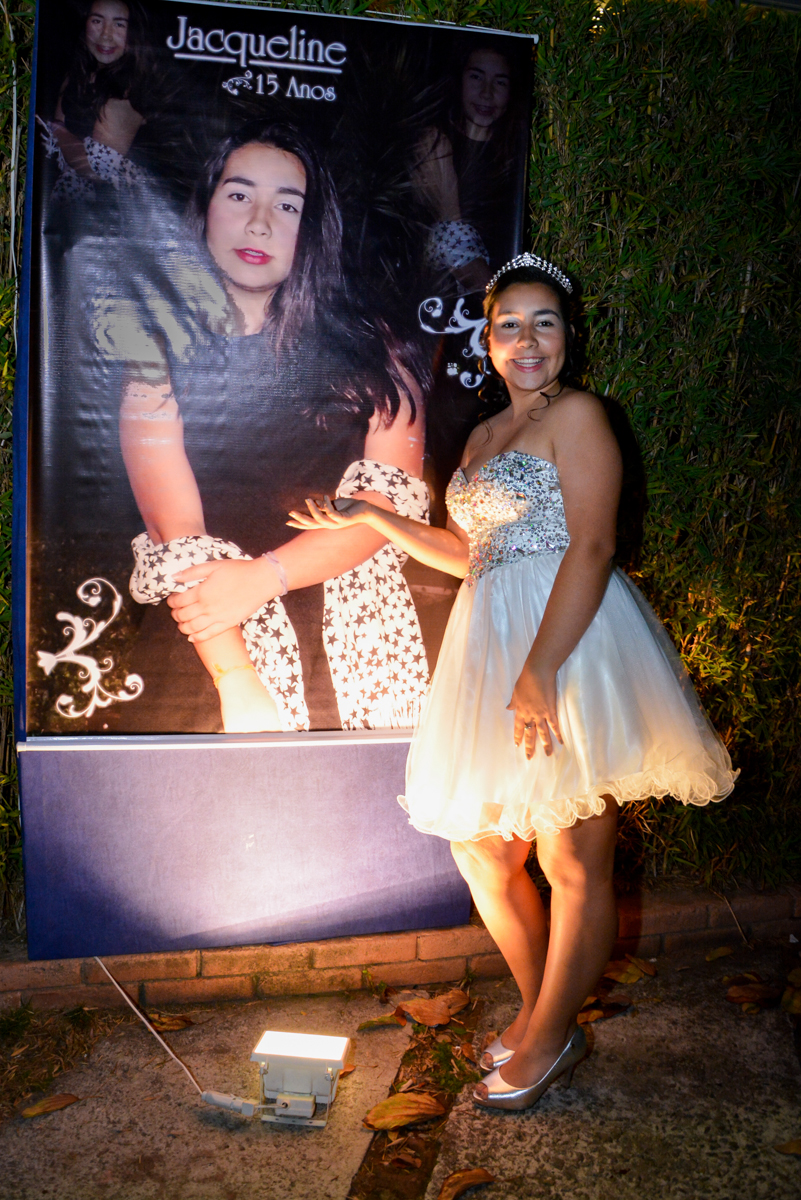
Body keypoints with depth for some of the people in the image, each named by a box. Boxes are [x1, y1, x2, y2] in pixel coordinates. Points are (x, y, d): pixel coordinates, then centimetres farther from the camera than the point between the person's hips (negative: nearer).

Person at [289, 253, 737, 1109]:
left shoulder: (576, 415, -4)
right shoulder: (484, 437, 21)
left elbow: (590, 549, -15)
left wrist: (538, 673, -24)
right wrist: (368, 518, 27)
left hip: (567, 641, -8)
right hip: (487, 645, 8)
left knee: (572, 862, 1)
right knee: (482, 851, 12)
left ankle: (547, 1040, 19)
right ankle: (538, 1012, 31)